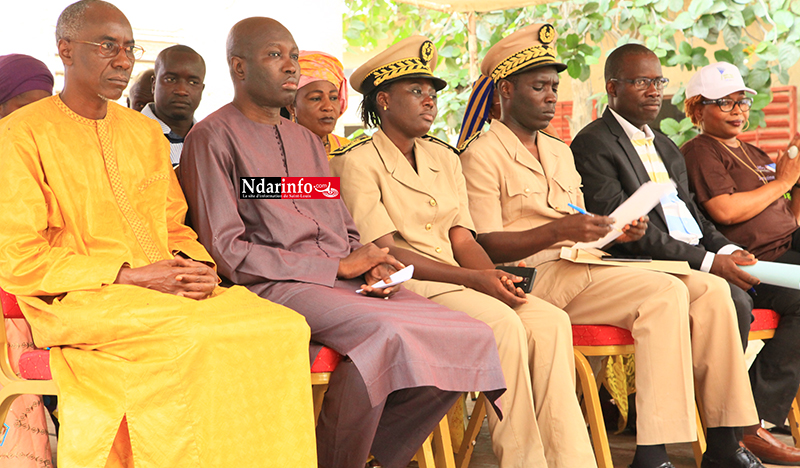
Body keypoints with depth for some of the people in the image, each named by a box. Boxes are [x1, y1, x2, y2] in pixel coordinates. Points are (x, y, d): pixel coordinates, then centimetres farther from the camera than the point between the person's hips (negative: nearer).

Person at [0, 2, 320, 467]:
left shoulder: (147, 132, 21)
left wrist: (195, 266, -3)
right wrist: (129, 276, -14)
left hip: (164, 289, 6)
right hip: (76, 301, -5)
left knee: (286, 326, -21)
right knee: (193, 337, -35)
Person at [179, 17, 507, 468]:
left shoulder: (308, 141, 25)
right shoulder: (213, 137, 0)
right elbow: (227, 251, -8)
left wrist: (372, 266, -2)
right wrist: (337, 266, -11)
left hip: (342, 280, 7)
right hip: (276, 286, -7)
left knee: (471, 337, -13)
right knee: (388, 333, -34)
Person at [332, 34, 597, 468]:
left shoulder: (443, 156, 19)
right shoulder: (356, 161, -3)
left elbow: (462, 239, 11)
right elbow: (384, 252, -12)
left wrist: (494, 275, -12)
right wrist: (474, 279, -19)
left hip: (456, 281, 7)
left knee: (550, 321, -18)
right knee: (502, 323, -30)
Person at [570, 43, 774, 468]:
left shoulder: (666, 148, 26)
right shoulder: (594, 144, -3)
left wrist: (726, 250, 0)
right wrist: (708, 262, -17)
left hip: (697, 261, 7)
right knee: (714, 296, -30)